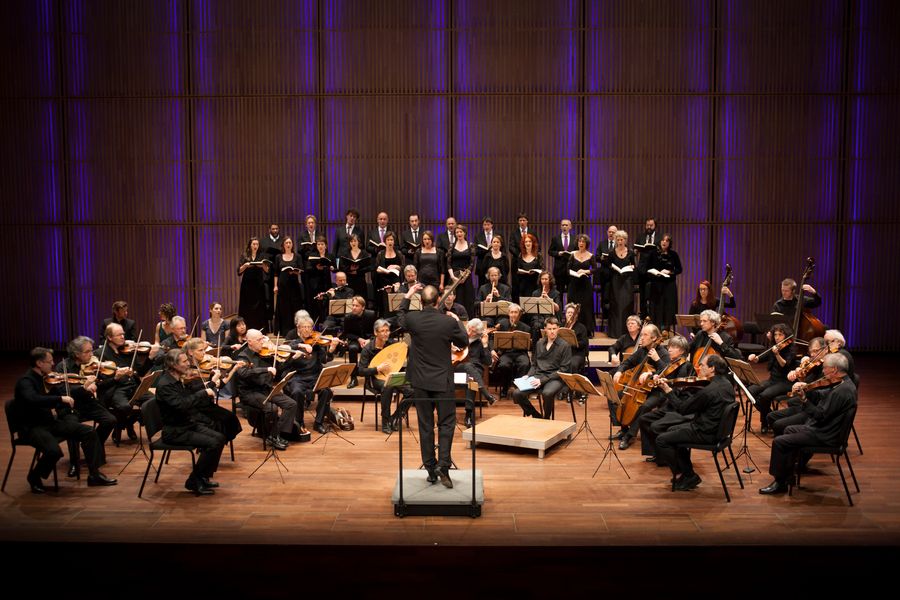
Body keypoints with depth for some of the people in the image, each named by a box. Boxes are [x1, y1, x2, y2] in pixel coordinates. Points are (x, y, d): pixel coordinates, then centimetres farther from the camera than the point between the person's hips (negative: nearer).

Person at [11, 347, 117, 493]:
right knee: (54, 451, -33)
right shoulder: (25, 381, -15)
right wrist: (60, 399, -34)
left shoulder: (44, 379, 12)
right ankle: (34, 478, -1)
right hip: (31, 427, -8)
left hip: (49, 422, 8)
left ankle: (95, 475, -1)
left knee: (89, 432, -5)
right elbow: (33, 399, -37)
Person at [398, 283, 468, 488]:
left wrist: (407, 296, 23)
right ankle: (443, 465, -6)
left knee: (425, 425, 10)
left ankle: (431, 469, 15)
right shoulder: (449, 322, -14)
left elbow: (401, 319, 17)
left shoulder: (412, 319, -9)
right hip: (442, 380, -2)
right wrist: (457, 321, 17)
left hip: (420, 381, 2)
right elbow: (464, 342, 4)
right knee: (446, 423, 9)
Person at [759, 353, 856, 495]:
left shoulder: (842, 390, -26)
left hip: (825, 436, -11)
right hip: (826, 428, 11)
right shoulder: (845, 383, 6)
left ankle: (780, 483, 1)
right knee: (789, 430, 27)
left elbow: (821, 415, -26)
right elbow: (821, 395, 11)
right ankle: (787, 474, 33)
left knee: (779, 442, -12)